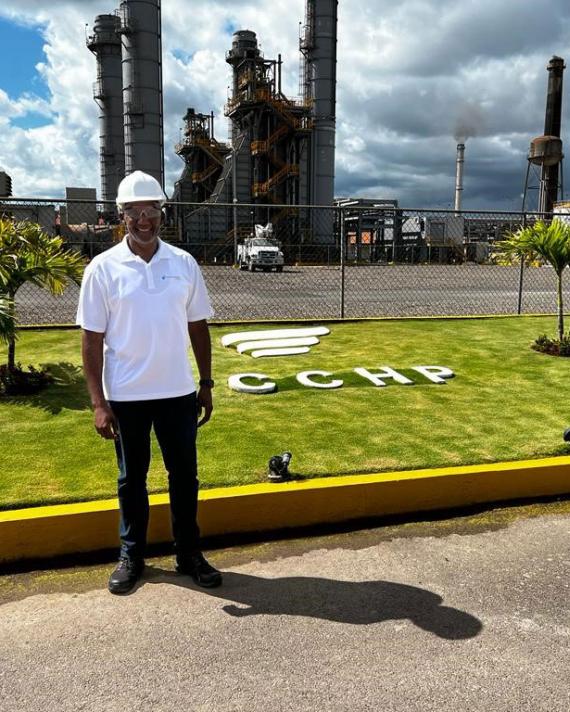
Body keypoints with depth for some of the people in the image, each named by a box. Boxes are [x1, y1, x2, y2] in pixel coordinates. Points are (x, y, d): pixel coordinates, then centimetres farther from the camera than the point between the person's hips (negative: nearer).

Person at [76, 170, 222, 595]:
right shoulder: (103, 268, -6)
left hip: (178, 392, 2)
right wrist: (99, 402, -10)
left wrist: (206, 384, 5)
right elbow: (92, 338, -6)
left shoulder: (184, 264, 1)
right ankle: (131, 556, 30)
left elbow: (198, 326, 6)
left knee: (184, 475, 12)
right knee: (132, 478, 13)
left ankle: (189, 553, 29)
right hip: (126, 396, -2)